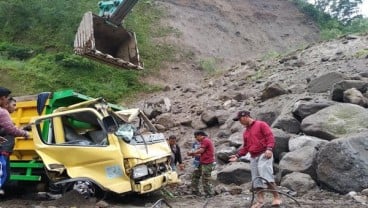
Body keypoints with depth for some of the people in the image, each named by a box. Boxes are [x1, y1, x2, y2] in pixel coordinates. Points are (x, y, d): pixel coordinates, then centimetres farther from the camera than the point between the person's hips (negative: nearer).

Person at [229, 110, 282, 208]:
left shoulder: (261, 124, 0)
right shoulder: (245, 132, 21)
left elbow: (270, 136, -9)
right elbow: (245, 147, 23)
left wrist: (269, 149, -23)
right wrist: (237, 155, 10)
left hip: (264, 155, -8)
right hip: (253, 157, 8)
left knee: (266, 176, -21)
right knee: (256, 179, 3)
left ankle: (277, 197, -13)